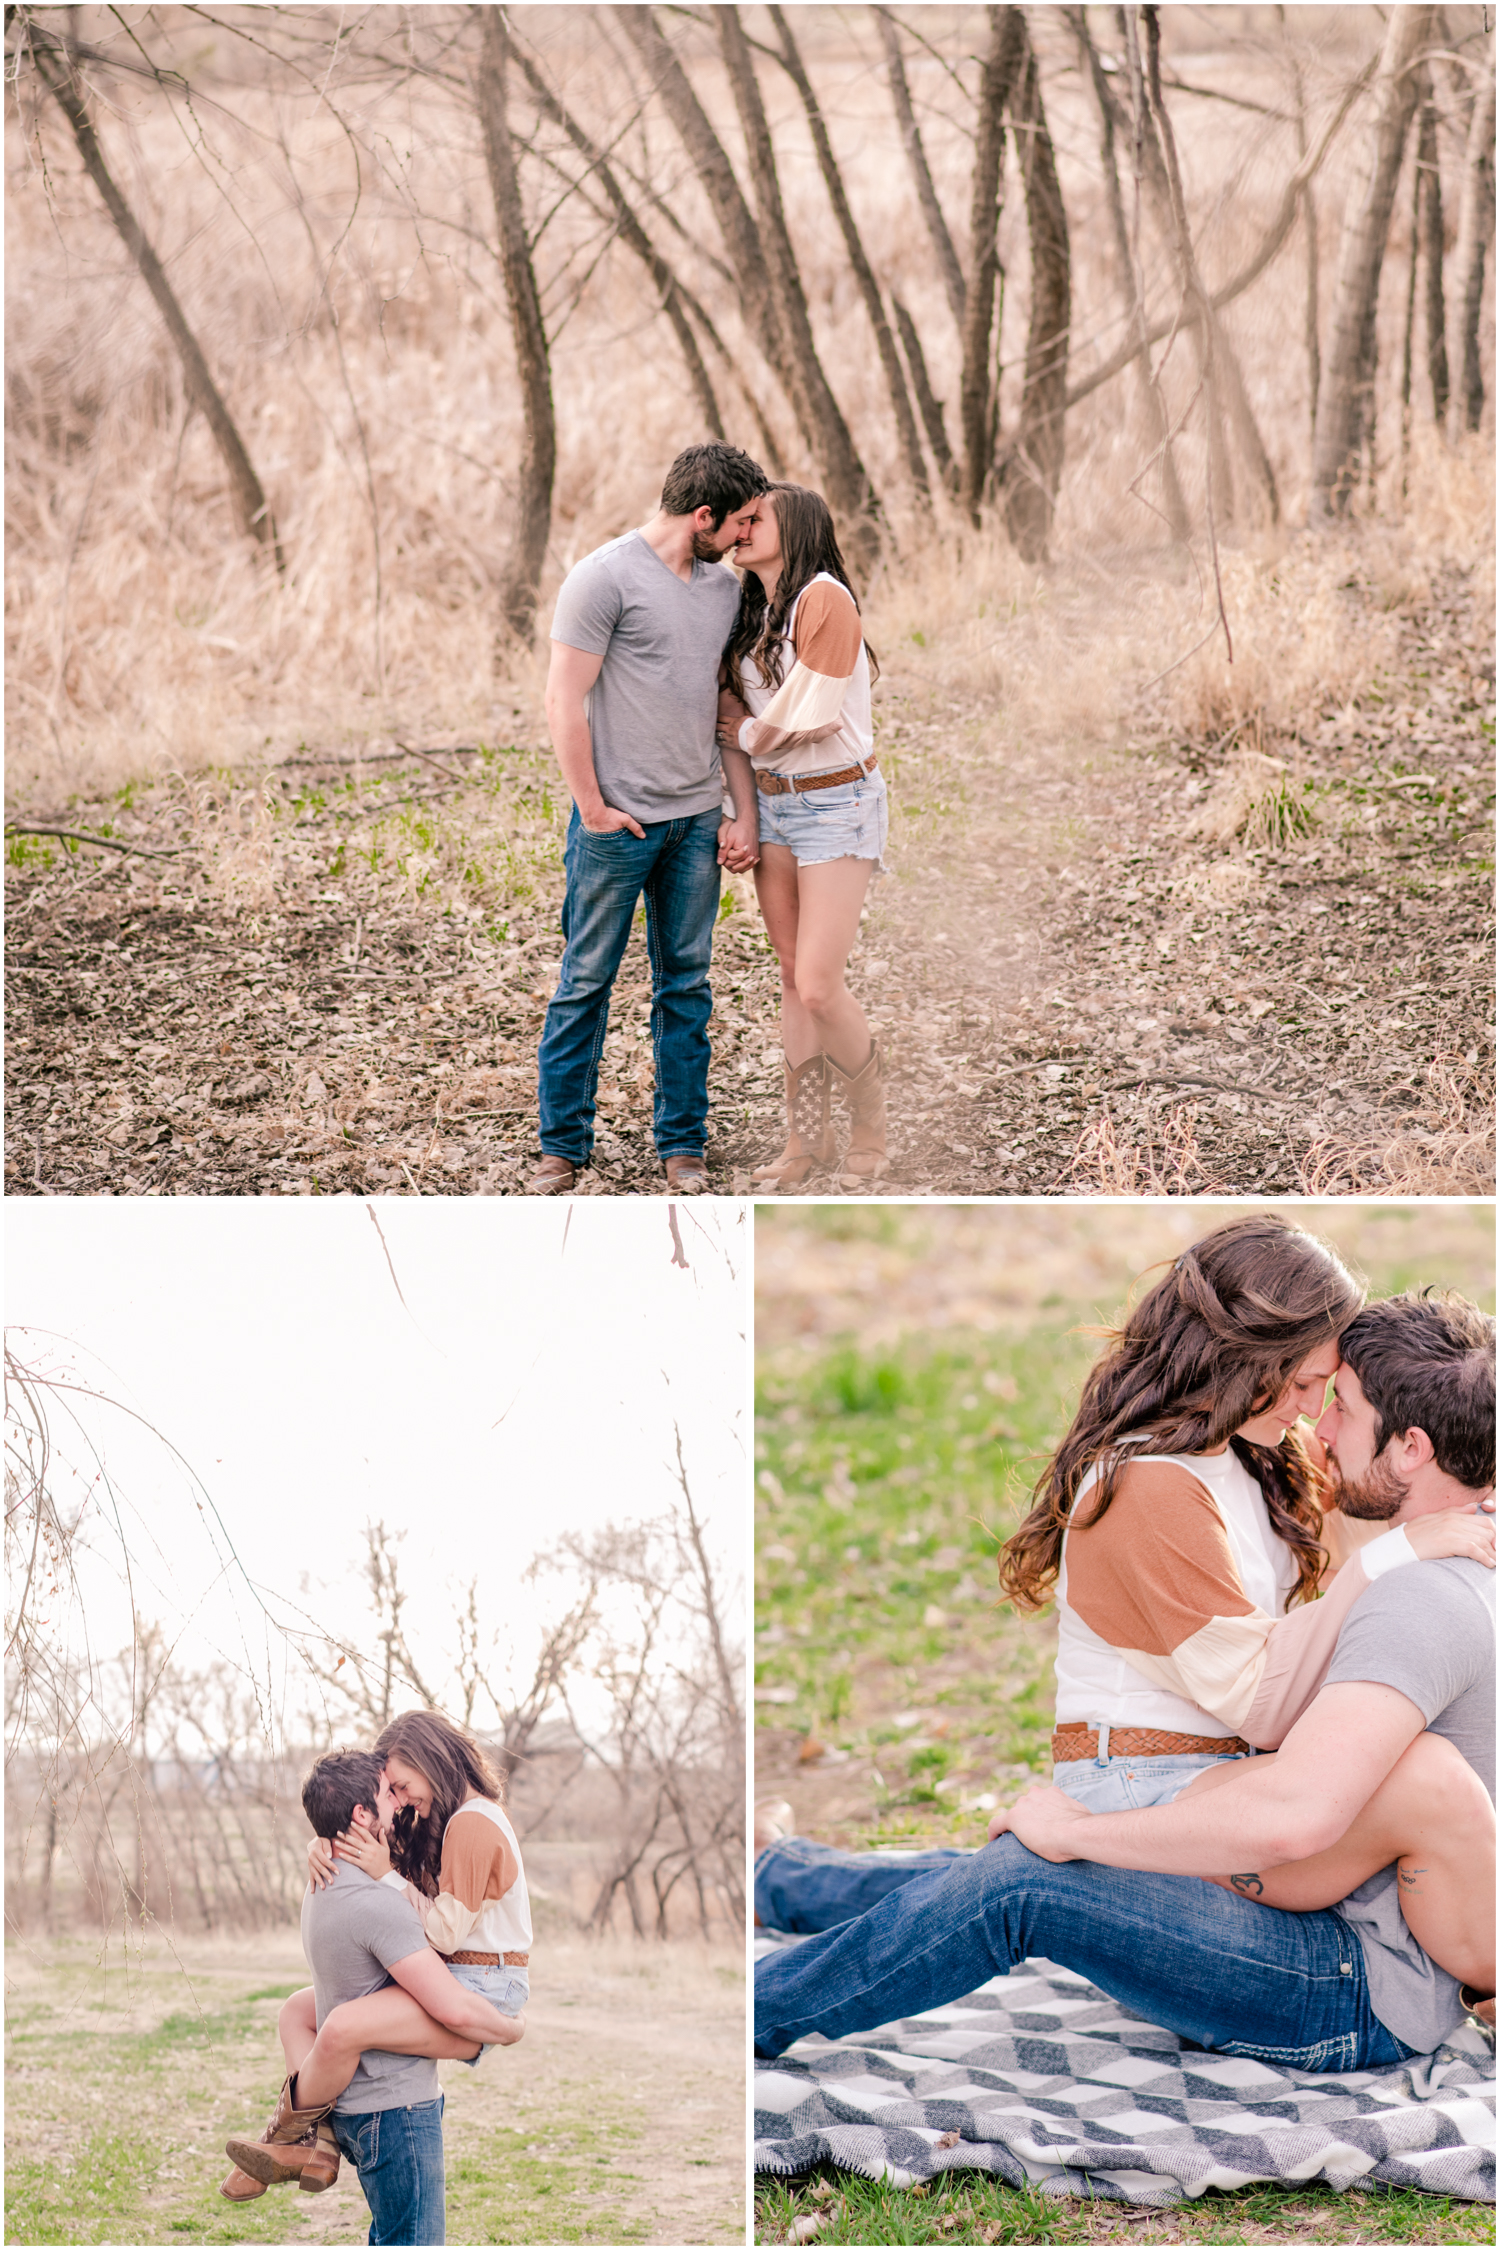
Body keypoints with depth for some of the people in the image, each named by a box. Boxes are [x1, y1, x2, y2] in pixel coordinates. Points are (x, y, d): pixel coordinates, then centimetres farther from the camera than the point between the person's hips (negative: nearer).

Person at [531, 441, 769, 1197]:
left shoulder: (724, 586, 11)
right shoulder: (605, 576, -9)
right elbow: (564, 700, -10)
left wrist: (744, 811, 11)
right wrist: (593, 808, -10)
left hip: (698, 820, 6)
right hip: (619, 819, -6)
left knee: (685, 983, 9)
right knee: (587, 979, 2)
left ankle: (682, 1142, 17)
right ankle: (563, 1144, 11)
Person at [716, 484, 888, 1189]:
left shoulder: (825, 599, -15)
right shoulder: (751, 613, 11)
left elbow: (809, 719, -18)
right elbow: (731, 720, 14)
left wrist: (747, 730, -2)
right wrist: (739, 815, 5)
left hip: (835, 801, -8)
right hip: (772, 802, 8)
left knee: (819, 986, -11)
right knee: (792, 977, 8)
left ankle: (870, 1130, 9)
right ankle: (806, 1138, 15)